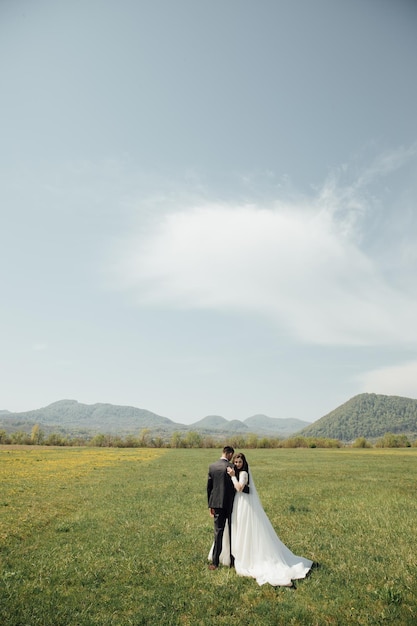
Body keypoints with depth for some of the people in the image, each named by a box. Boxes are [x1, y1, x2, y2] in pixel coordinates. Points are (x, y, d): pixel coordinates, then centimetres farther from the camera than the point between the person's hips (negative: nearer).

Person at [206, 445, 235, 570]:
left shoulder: (212, 466, -1)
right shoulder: (231, 467, -13)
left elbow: (209, 487, 4)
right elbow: (234, 487, -10)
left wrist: (210, 505, 12)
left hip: (217, 504, 3)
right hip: (230, 504, -3)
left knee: (218, 532, 9)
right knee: (232, 532, 13)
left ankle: (215, 562, 11)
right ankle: (232, 559, 24)